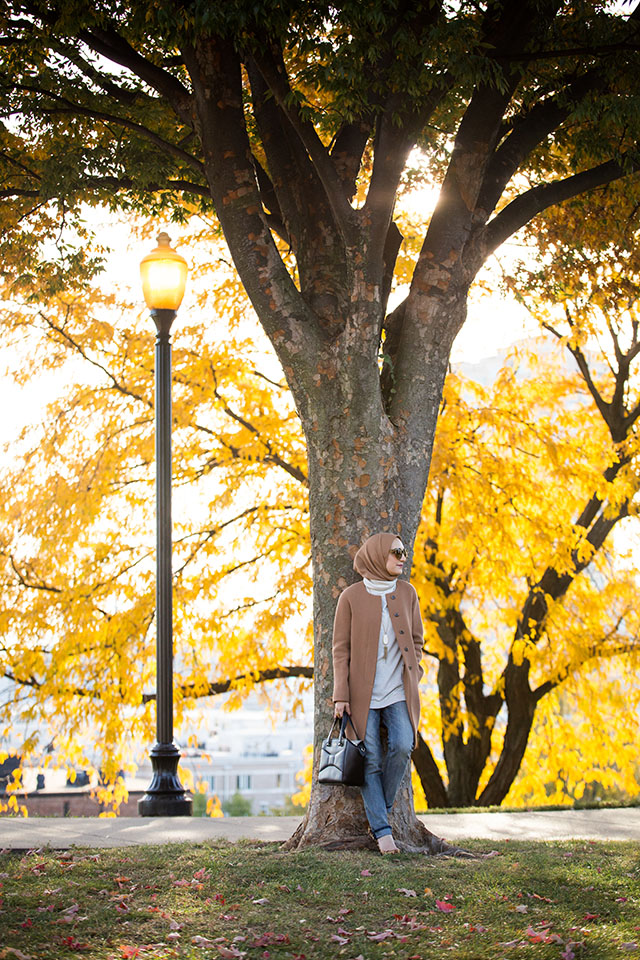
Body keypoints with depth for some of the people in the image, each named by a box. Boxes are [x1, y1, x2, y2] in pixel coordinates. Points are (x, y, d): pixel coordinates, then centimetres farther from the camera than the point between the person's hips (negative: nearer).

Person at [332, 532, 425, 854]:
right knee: (370, 761, -4)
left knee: (402, 746, -17)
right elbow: (341, 649, 0)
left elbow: (416, 640, 15)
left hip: (398, 692, 2)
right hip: (363, 693, -2)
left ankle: (382, 806, 5)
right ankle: (382, 830, 1)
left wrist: (412, 680, 4)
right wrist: (340, 695, -5)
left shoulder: (406, 592, 8)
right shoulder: (351, 597, -1)